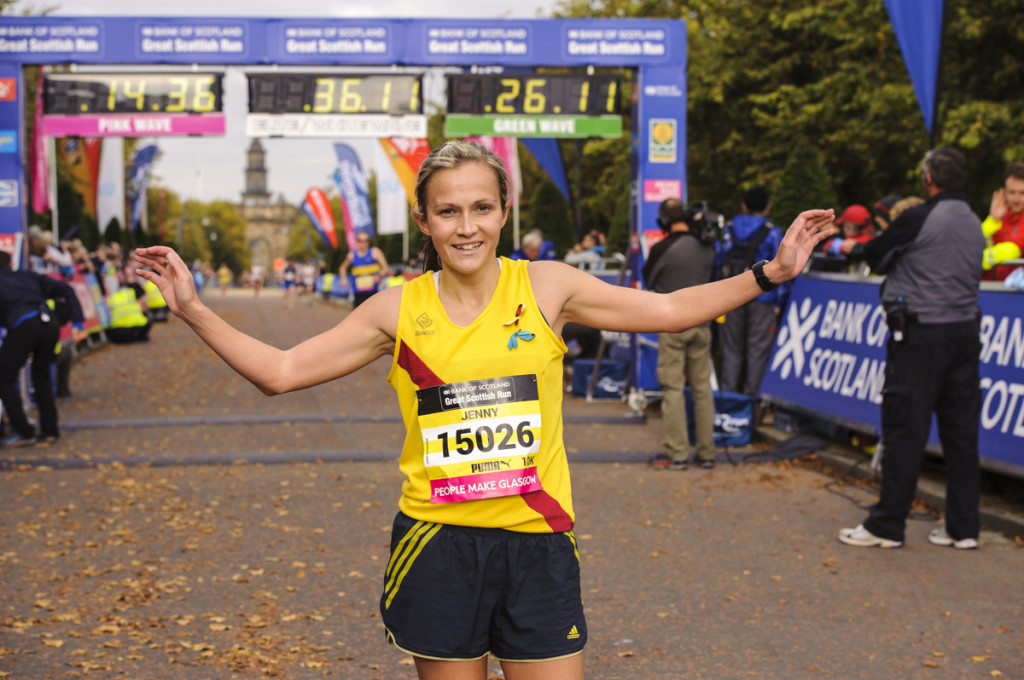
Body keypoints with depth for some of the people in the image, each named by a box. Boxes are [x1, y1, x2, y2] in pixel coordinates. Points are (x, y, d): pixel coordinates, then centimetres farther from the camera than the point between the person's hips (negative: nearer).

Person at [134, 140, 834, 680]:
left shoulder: (546, 287, -1)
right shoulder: (397, 309, -1)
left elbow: (670, 309, 6)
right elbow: (281, 371, 3)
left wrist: (768, 274, 2)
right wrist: (193, 309, -3)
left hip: (536, 542, 0)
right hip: (436, 541, 0)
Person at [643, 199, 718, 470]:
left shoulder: (661, 249, -11)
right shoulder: (707, 247, 3)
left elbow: (648, 281, 4)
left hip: (672, 324, -4)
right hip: (701, 323, 4)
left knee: (673, 389, 1)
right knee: (702, 387, 10)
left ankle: (677, 454, 1)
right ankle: (707, 453, 13)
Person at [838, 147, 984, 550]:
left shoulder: (918, 219, -11)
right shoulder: (974, 225, 11)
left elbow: (876, 255, 1)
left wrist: (852, 248, 25)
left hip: (921, 334, -7)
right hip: (966, 332, 7)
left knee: (905, 430, -2)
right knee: (961, 431, 9)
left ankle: (887, 525, 3)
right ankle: (963, 528, 13)